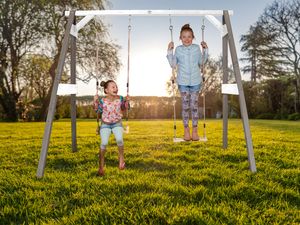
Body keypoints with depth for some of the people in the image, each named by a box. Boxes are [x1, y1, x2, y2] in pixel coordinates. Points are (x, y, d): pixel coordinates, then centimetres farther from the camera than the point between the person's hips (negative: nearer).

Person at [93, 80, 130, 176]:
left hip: (117, 123, 1)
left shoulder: (120, 98, -11)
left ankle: (121, 157, -1)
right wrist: (96, 102, -15)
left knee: (119, 139, -28)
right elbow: (98, 111, 1)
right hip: (105, 124, 0)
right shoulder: (102, 100, -15)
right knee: (104, 143, -18)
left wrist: (127, 101, -13)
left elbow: (124, 108, 6)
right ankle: (101, 166, 1)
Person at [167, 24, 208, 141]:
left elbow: (201, 62, 12)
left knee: (194, 106, 4)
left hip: (195, 81, 1)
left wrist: (205, 50, 5)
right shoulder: (178, 49, 1)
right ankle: (186, 130, 15)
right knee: (185, 106, 4)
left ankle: (195, 130, 14)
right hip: (183, 82, 0)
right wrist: (169, 51, -5)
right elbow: (173, 64, 1)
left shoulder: (196, 48, 3)